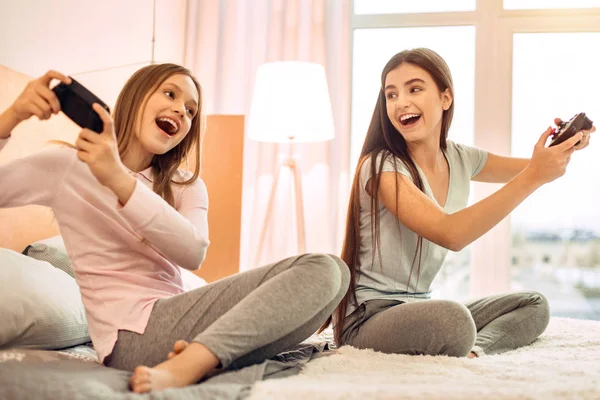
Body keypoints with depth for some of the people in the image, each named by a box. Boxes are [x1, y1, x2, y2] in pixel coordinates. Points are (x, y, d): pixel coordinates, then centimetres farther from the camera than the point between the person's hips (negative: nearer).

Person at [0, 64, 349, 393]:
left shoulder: (186, 187, 18)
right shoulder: (69, 167, 7)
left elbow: (194, 253, -6)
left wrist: (120, 181, -18)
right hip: (132, 332, -6)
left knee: (328, 270, -15)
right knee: (322, 272, -17)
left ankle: (189, 363, -27)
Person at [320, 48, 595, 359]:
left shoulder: (460, 159, 4)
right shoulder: (382, 168, -17)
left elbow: (528, 168, 18)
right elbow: (450, 234, -30)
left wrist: (567, 146, -6)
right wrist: (533, 177, -30)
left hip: (419, 306, 8)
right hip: (368, 317, -8)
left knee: (534, 305, 3)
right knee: (453, 319, -37)